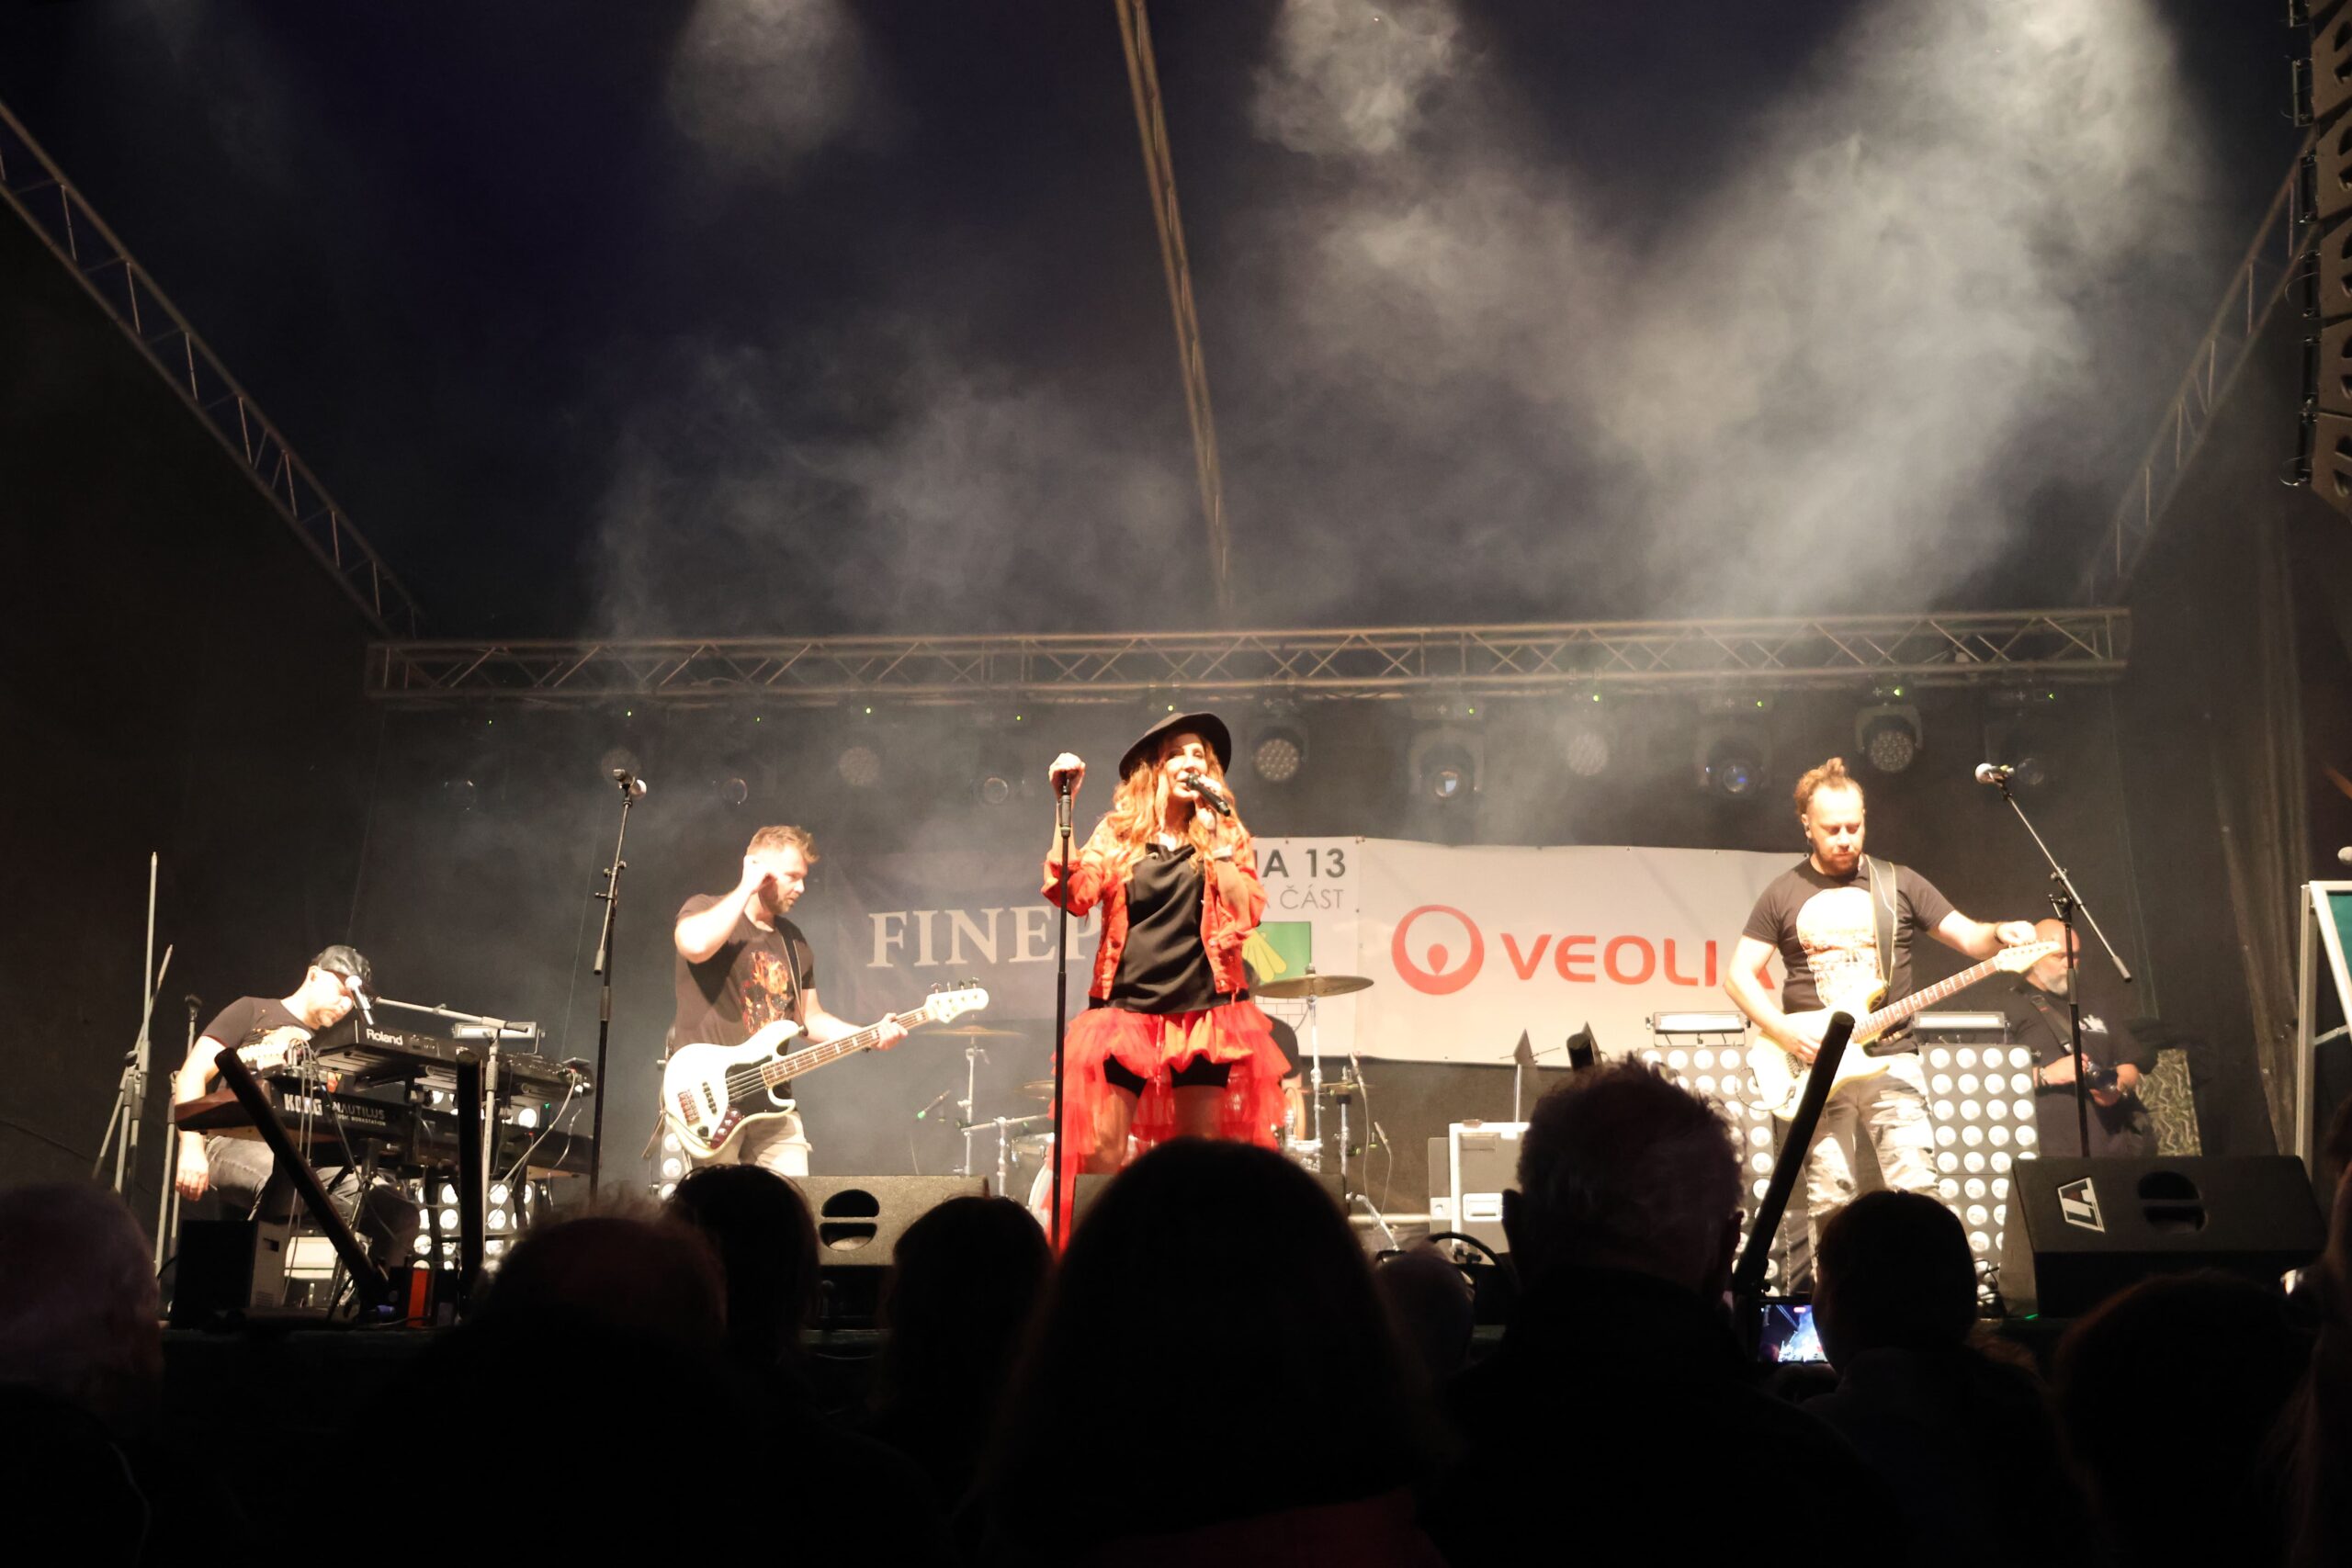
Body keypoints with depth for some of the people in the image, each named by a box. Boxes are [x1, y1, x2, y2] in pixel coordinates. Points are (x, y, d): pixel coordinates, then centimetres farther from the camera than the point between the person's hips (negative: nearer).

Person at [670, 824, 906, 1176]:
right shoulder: (705, 909, -2)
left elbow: (810, 1018, 21)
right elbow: (695, 945, -27)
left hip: (772, 1103, 6)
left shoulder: (793, 941, 17)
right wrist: (746, 889, -16)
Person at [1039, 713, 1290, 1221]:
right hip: (1127, 1007, 0)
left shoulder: (1227, 836, 11)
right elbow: (1074, 893, -8)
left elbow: (1246, 913, -5)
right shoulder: (1117, 833, 10)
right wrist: (1066, 807, -11)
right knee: (1101, 1155, -8)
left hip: (1203, 1011, 1)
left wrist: (1214, 838, -7)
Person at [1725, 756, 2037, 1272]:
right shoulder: (1784, 895, 6)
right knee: (1829, 1201, -3)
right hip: (1816, 1066, 0)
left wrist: (2001, 935, -16)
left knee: (1918, 1190, -11)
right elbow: (1739, 974, 5)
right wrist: (1786, 1032, -9)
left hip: (1889, 1059, 1)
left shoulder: (1899, 885, 9)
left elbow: (1969, 938, 7)